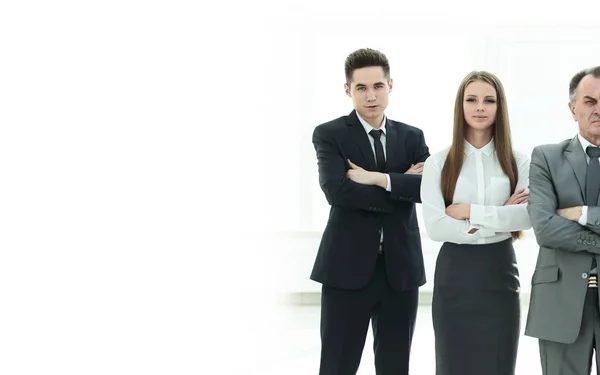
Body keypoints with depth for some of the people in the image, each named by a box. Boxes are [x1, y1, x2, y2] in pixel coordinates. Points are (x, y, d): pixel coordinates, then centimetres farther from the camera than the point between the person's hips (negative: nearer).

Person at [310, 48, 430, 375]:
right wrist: (403, 186, -12)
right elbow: (337, 191, -17)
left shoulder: (412, 137, 10)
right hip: (347, 267, -3)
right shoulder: (329, 135, -1)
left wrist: (378, 178, -16)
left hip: (401, 268, 4)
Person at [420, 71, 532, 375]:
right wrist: (499, 218, -12)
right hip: (454, 275, 0)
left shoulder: (518, 162, 3)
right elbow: (435, 227, -10)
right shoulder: (438, 163, 1)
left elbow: (529, 216, -13)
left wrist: (470, 212, -14)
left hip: (499, 274, 1)